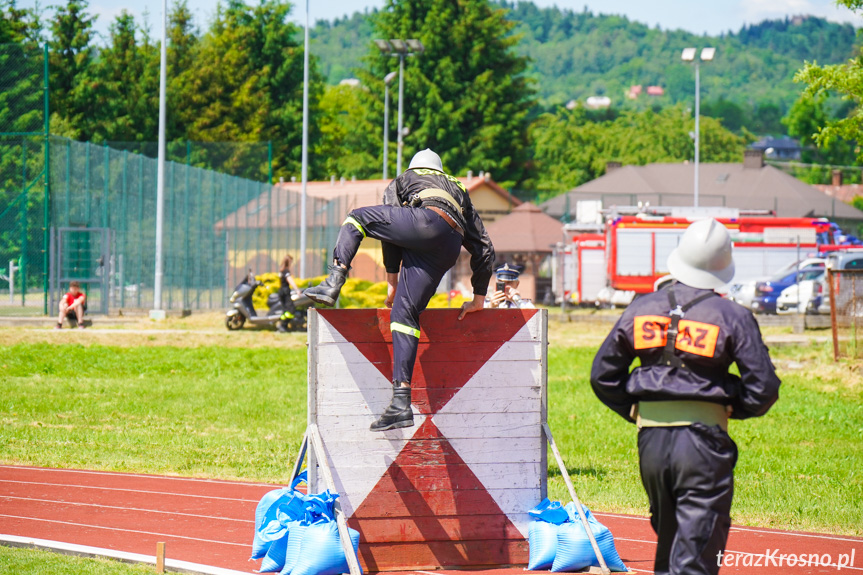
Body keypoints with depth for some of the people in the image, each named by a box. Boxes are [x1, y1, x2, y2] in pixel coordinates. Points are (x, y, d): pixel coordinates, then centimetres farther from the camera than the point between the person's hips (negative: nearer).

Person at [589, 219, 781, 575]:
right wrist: (735, 407, 13)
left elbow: (603, 374, 11)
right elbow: (764, 386, -7)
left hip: (650, 439, 5)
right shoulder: (733, 317, -5)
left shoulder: (641, 309, 7)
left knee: (667, 538, 21)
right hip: (704, 439, -5)